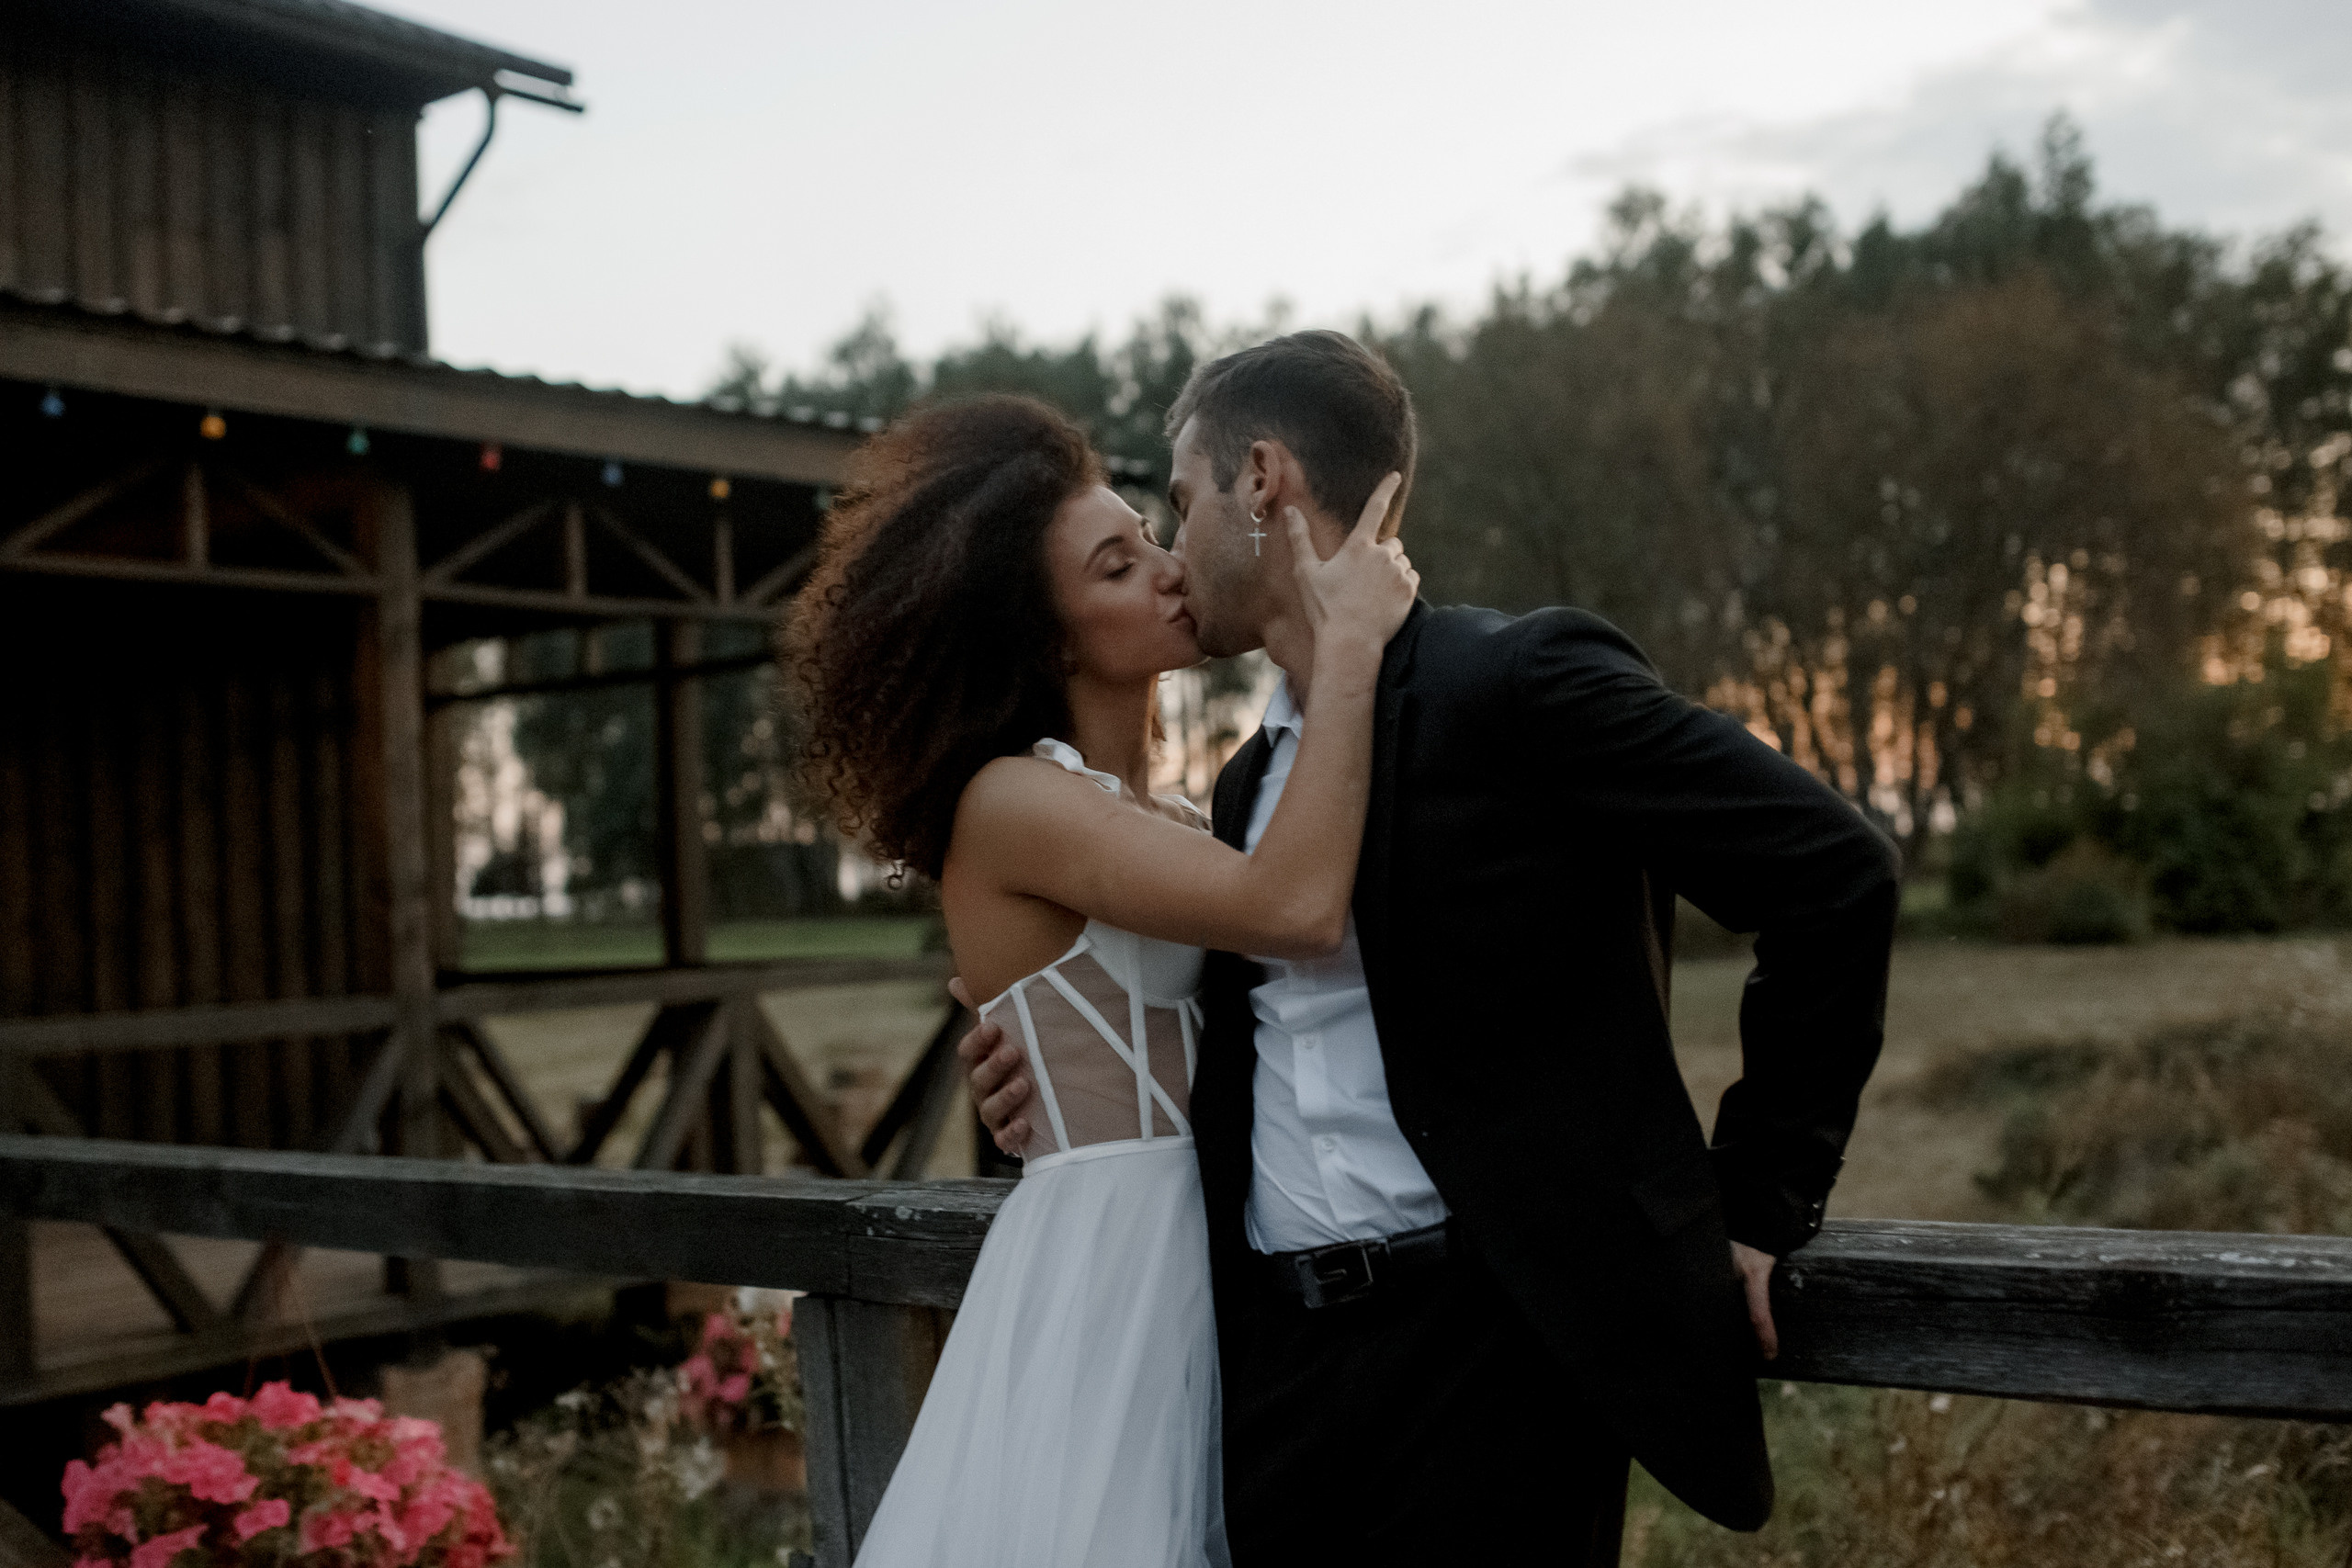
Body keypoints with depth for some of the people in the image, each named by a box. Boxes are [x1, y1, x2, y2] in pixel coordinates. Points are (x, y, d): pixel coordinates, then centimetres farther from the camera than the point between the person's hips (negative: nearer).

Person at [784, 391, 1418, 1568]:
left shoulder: (1174, 821, 14)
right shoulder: (1011, 802, -11)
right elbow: (1296, 908, -24)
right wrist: (1351, 643, -17)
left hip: (1205, 1274, 7)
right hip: (1099, 1279, -7)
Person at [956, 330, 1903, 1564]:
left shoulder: (1521, 680, -10)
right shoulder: (1249, 782, 15)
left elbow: (1835, 873, -11)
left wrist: (1759, 1204, -8)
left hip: (1485, 1354, -7)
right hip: (1275, 1359, 7)